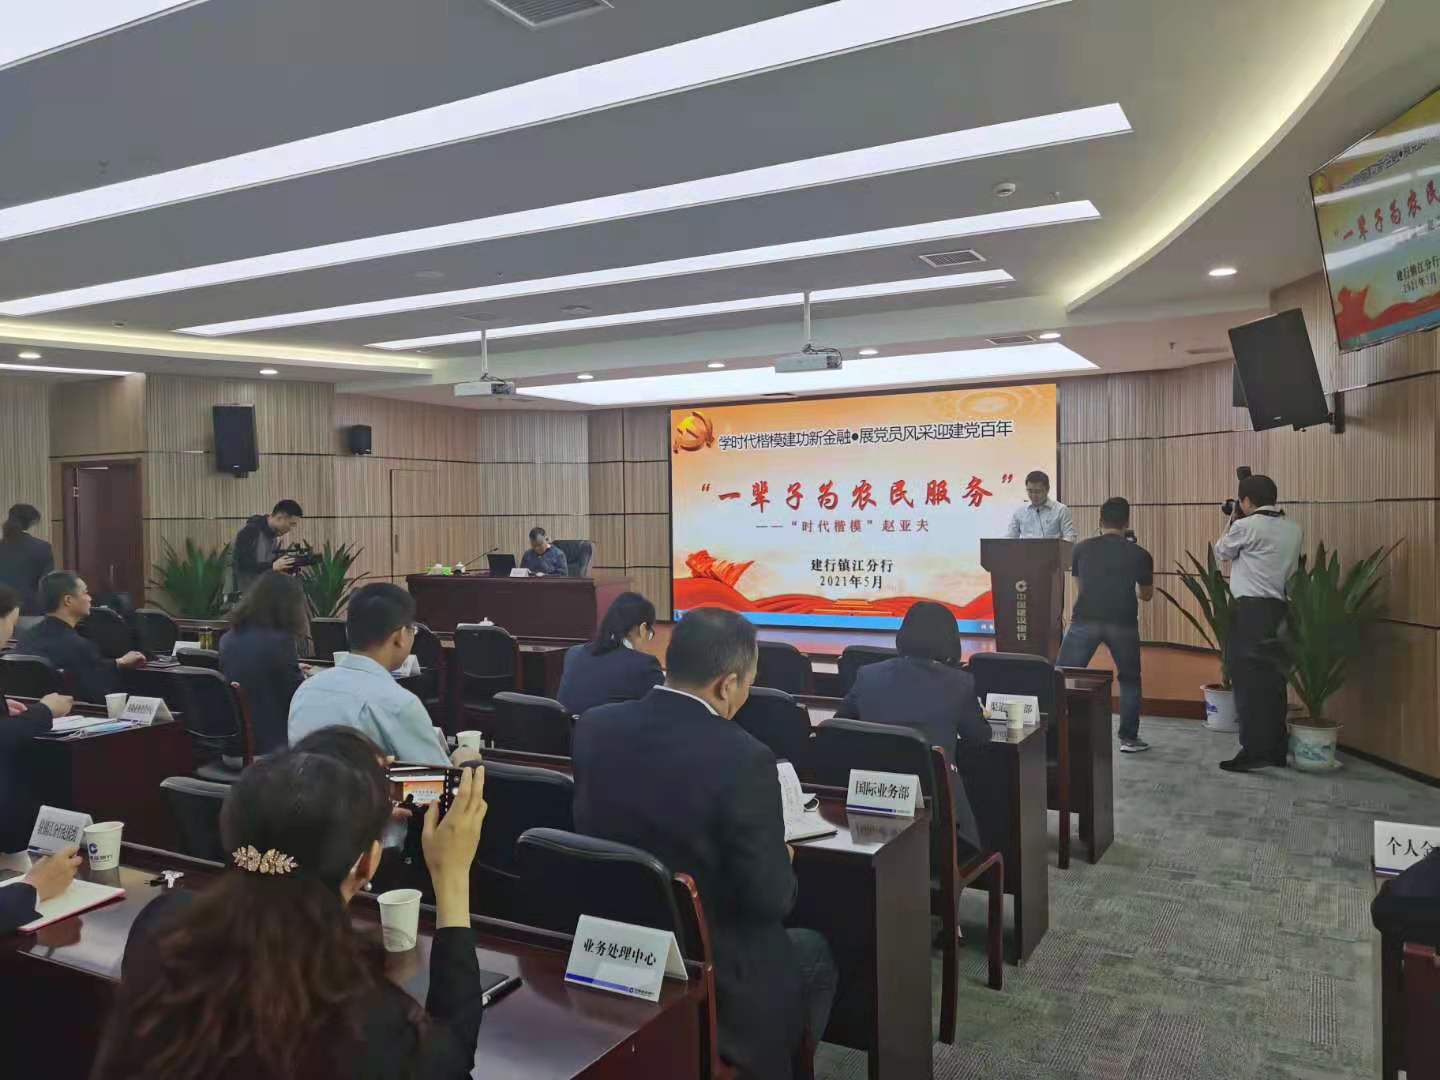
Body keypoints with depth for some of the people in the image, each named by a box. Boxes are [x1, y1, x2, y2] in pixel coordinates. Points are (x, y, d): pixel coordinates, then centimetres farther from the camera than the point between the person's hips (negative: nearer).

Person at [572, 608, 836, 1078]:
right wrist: (784, 863, 2)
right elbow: (769, 900, -20)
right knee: (815, 951, 26)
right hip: (709, 974, -6)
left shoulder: (594, 726, -9)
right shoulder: (743, 759, -27)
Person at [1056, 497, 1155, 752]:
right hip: (1123, 624, 1)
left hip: (1085, 621, 0)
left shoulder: (1082, 548, 10)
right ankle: (1129, 738, 21)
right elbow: (1146, 594, 22)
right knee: (1130, 679, 19)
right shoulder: (1139, 554, 7)